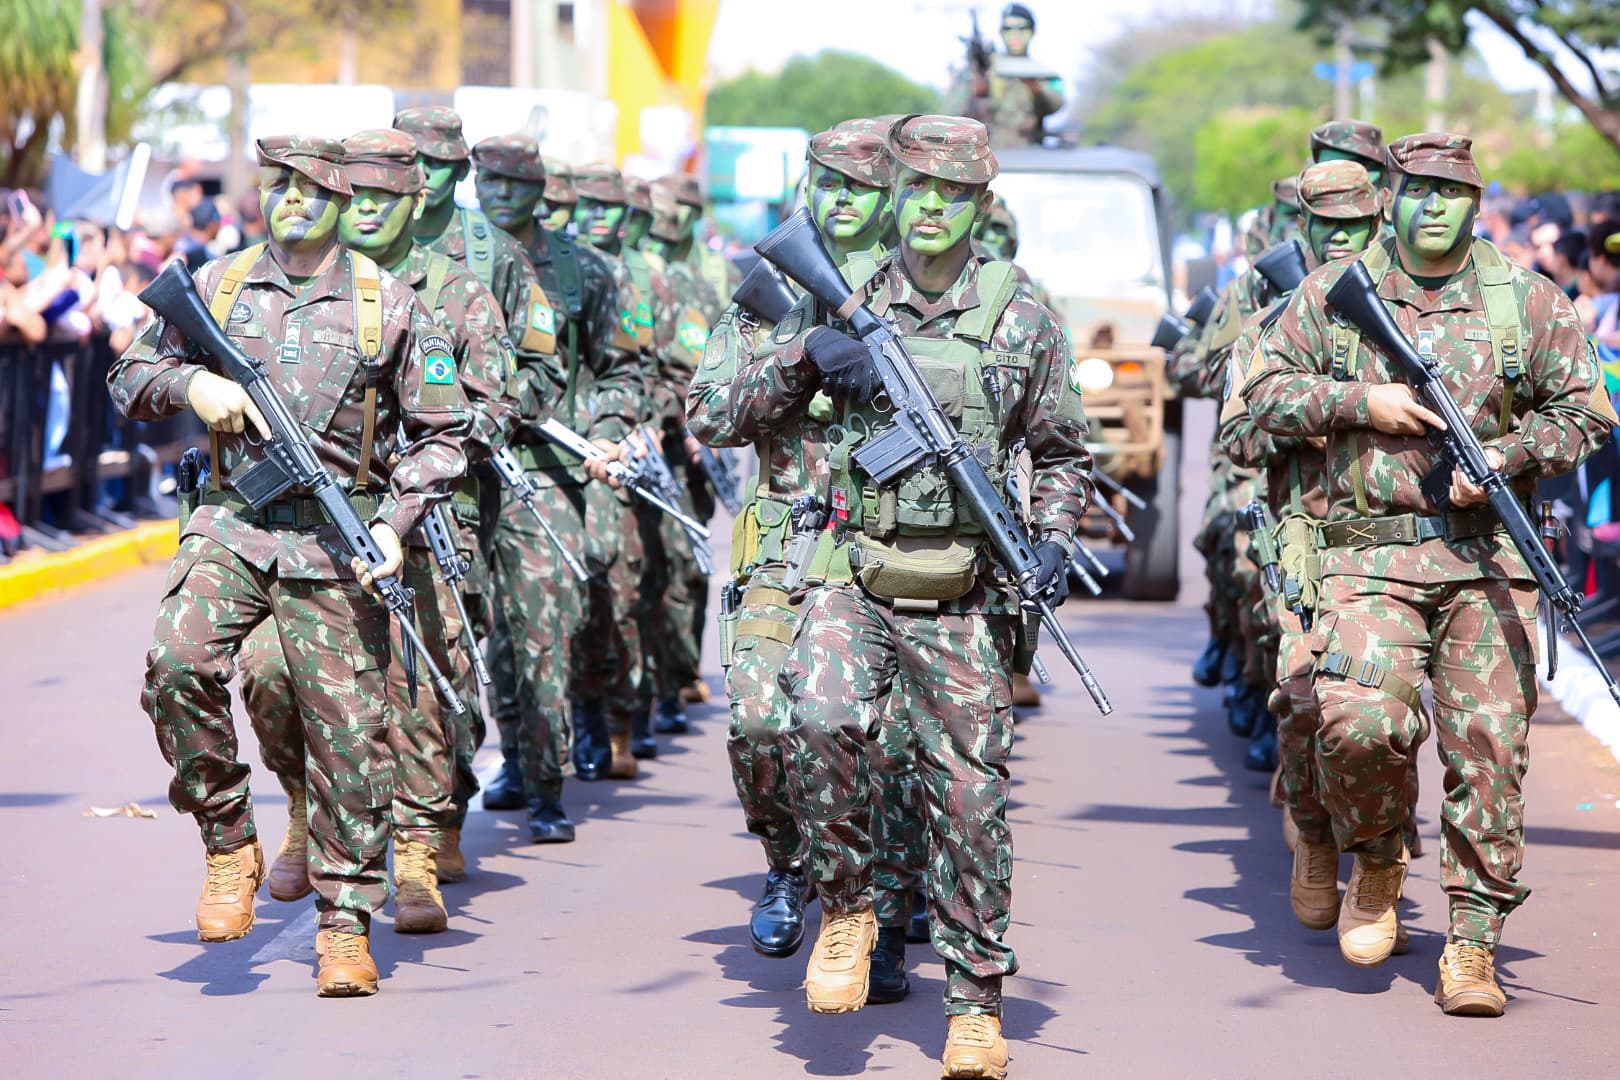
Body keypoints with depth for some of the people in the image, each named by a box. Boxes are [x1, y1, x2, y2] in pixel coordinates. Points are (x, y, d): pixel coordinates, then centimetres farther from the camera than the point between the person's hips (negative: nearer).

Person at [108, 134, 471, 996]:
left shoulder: (387, 306, 2)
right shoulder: (217, 287, 7)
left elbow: (443, 433, 7)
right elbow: (130, 376, 16)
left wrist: (395, 522, -7)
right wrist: (191, 383, -6)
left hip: (335, 541, -1)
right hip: (233, 525, 1)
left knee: (347, 733, -1)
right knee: (178, 664, -24)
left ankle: (346, 925, 13)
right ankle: (229, 845, -4)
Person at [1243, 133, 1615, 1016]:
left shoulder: (1528, 301, 7)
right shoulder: (1333, 294, 7)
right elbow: (1266, 391, 9)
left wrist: (1505, 456, -8)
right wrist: (1360, 403, -7)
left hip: (1489, 555, 1)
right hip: (1374, 555, -1)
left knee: (1487, 747, -3)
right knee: (1359, 723, -20)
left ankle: (1472, 944, 7)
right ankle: (1376, 861, 11)